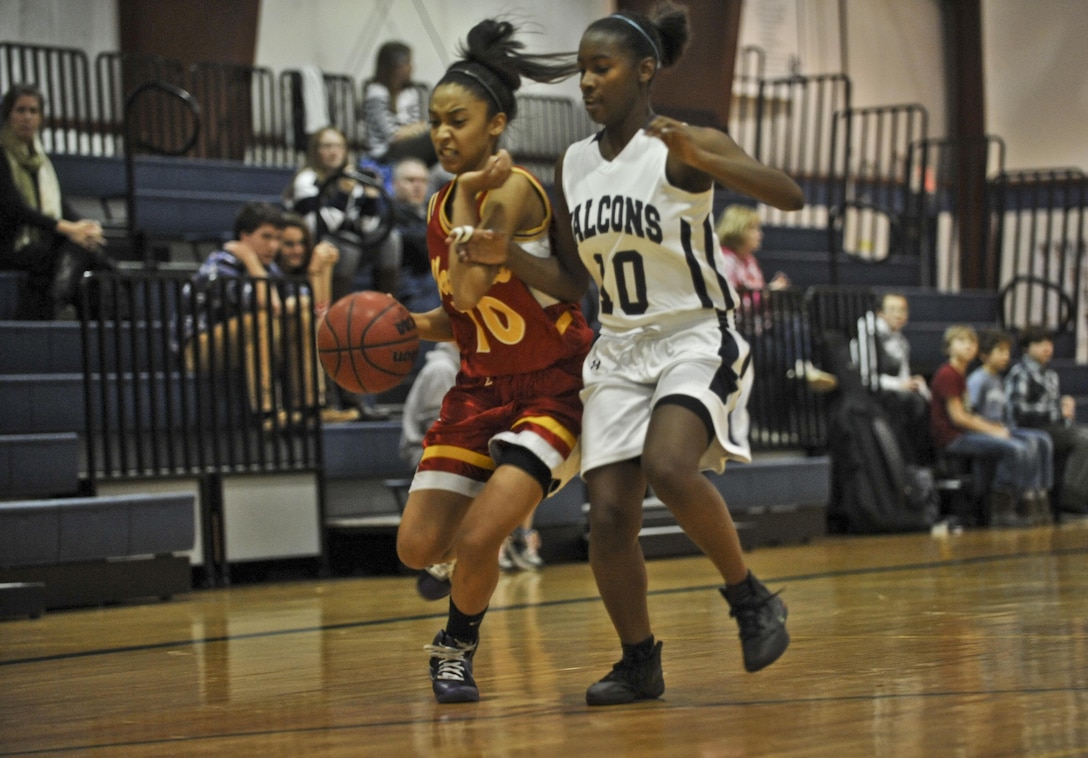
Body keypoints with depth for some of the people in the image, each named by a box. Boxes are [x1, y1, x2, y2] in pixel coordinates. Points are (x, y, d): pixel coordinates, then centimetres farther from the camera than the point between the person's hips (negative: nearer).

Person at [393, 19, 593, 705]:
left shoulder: (512, 189, -16)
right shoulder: (443, 207, 6)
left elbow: (472, 288, -28)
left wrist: (466, 194, -19)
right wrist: (409, 325, -3)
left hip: (551, 388, -7)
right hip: (480, 386, 7)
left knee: (476, 541, -18)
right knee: (419, 548, -2)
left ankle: (457, 649, 10)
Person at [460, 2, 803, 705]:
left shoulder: (683, 145, -11)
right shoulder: (574, 164, 7)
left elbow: (790, 196, -25)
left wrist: (704, 161, -39)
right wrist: (506, 255, -3)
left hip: (697, 339, -6)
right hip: (621, 350, 6)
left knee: (668, 467, -30)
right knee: (609, 514, -5)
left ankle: (751, 598, -8)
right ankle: (640, 664, 13)